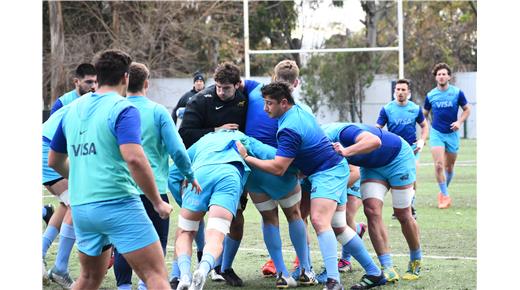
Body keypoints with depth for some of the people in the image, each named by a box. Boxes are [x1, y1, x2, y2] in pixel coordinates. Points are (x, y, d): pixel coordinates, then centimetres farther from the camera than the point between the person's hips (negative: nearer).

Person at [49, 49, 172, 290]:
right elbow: (134, 158, -22)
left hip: (80, 207, 7)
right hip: (118, 204, -7)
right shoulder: (123, 109, -8)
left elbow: (54, 161, 22)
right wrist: (158, 202, -12)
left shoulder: (73, 109, 12)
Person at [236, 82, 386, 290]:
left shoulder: (289, 129, -23)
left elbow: (278, 168, -24)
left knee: (319, 220, -26)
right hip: (335, 168, 11)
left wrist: (246, 158, -17)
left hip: (327, 173, -11)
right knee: (338, 227, 12)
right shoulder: (298, 110, 7)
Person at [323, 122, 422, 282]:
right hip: (372, 166, 7)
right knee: (372, 211, -12)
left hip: (398, 157, -7)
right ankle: (388, 269, -11)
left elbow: (375, 141, -55)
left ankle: (416, 261, 26)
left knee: (403, 215, 1)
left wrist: (346, 151, -63)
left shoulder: (343, 133, -39)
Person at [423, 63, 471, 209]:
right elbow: (424, 114, 12)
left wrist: (459, 122, -10)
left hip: (452, 134, 1)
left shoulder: (457, 92, -3)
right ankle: (445, 195, -6)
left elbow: (467, 109, 7)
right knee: (439, 165, -15)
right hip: (436, 133, -1)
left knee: (449, 167, 10)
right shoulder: (430, 95, 0)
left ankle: (443, 192, 32)